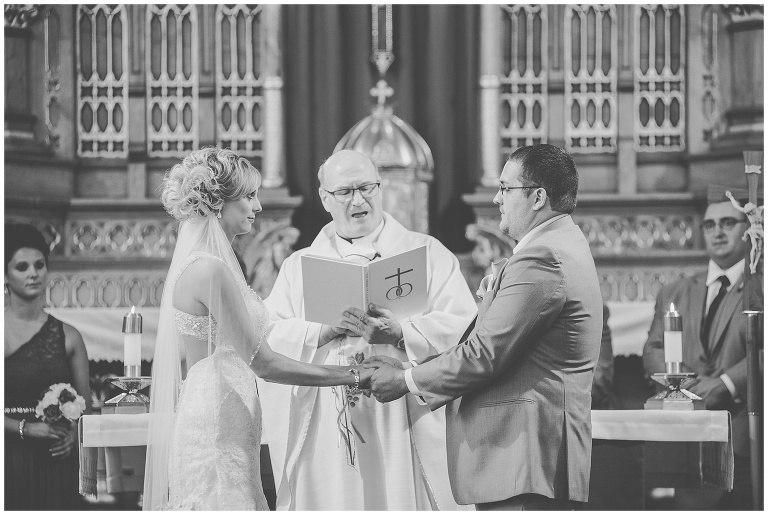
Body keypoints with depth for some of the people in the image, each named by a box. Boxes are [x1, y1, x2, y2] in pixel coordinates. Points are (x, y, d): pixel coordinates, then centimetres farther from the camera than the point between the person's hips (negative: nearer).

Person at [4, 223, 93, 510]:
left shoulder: (67, 336, 7)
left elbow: (84, 404, 13)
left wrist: (72, 432, -6)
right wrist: (25, 428, -17)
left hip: (56, 459, 3)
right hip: (9, 457, -3)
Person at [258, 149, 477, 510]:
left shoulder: (427, 253, 9)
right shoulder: (299, 266, 15)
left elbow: (463, 324, -4)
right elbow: (267, 336, 1)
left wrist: (400, 333, -18)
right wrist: (324, 331, -15)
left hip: (403, 426, -1)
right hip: (325, 430, 1)